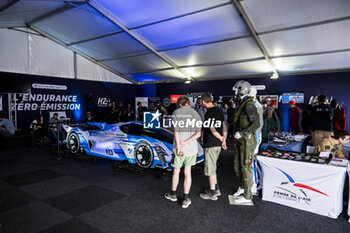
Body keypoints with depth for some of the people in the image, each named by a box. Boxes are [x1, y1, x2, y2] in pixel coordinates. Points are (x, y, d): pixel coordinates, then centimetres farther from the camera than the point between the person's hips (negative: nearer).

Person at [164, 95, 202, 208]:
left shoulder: (176, 112, -3)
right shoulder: (196, 114, 2)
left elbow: (176, 130, -10)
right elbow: (198, 134, -7)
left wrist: (179, 146, -10)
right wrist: (185, 143, -11)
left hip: (179, 147, -1)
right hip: (191, 147, 1)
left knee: (176, 171, 16)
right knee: (187, 172, 11)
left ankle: (173, 194, 34)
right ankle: (186, 199, 15)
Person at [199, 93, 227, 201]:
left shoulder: (208, 113, -18)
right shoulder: (219, 111, 9)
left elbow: (212, 130, -22)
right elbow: (224, 127, 11)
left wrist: (221, 138, -6)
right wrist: (224, 140, 10)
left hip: (210, 145, -9)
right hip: (218, 144, 9)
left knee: (210, 168, 3)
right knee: (212, 167, 22)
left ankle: (212, 193, 14)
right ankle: (216, 188, 32)